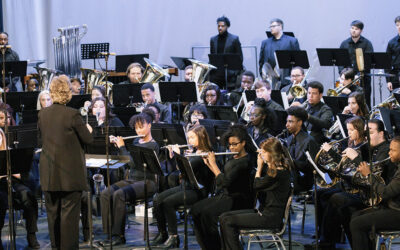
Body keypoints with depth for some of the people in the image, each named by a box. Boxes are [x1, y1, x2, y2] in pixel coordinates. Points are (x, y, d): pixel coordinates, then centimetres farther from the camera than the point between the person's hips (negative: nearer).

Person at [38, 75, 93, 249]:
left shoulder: (42, 114, 1)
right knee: (69, 213, 0)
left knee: (53, 213, 14)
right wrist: (88, 130, 13)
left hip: (49, 174, 5)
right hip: (70, 173, -5)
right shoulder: (73, 115, -15)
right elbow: (88, 139, -7)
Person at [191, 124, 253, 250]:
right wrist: (208, 164, 9)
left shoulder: (245, 162, -15)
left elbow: (225, 181, -22)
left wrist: (213, 163, -13)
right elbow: (220, 178, 19)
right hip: (224, 195, 9)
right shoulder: (232, 159, 14)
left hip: (238, 200, -9)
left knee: (208, 212, -29)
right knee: (196, 209, -10)